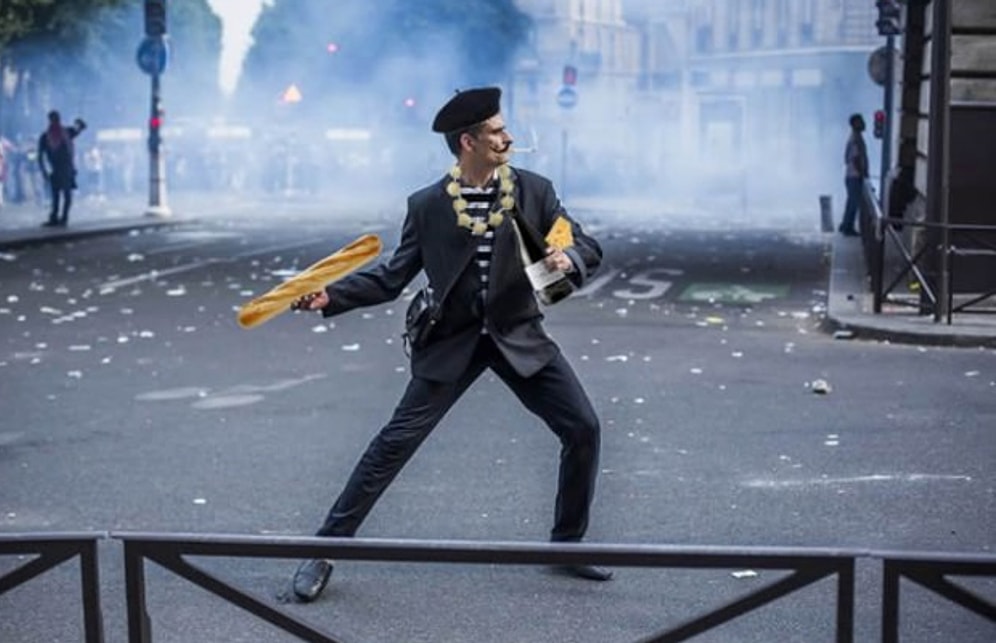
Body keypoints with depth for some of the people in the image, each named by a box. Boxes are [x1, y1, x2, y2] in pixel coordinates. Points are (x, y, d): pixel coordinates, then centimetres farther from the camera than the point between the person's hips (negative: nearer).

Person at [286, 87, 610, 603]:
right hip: (452, 342, -2)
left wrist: (569, 259, -25)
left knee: (583, 429, -3)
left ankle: (568, 545, 17)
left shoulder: (533, 191, -3)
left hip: (519, 336, 3)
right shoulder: (427, 206, -6)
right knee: (395, 443, -8)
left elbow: (587, 246, -1)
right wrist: (329, 296, -15)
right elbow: (392, 277, -2)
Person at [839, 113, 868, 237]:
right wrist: (863, 173, -16)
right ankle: (848, 228, 4)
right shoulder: (856, 138, -19)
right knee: (854, 202, -3)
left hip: (852, 175, 10)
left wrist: (863, 173, 19)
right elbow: (855, 159, -24)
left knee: (852, 201, 17)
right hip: (855, 176, -10)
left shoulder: (855, 137, 13)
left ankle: (845, 226, 24)